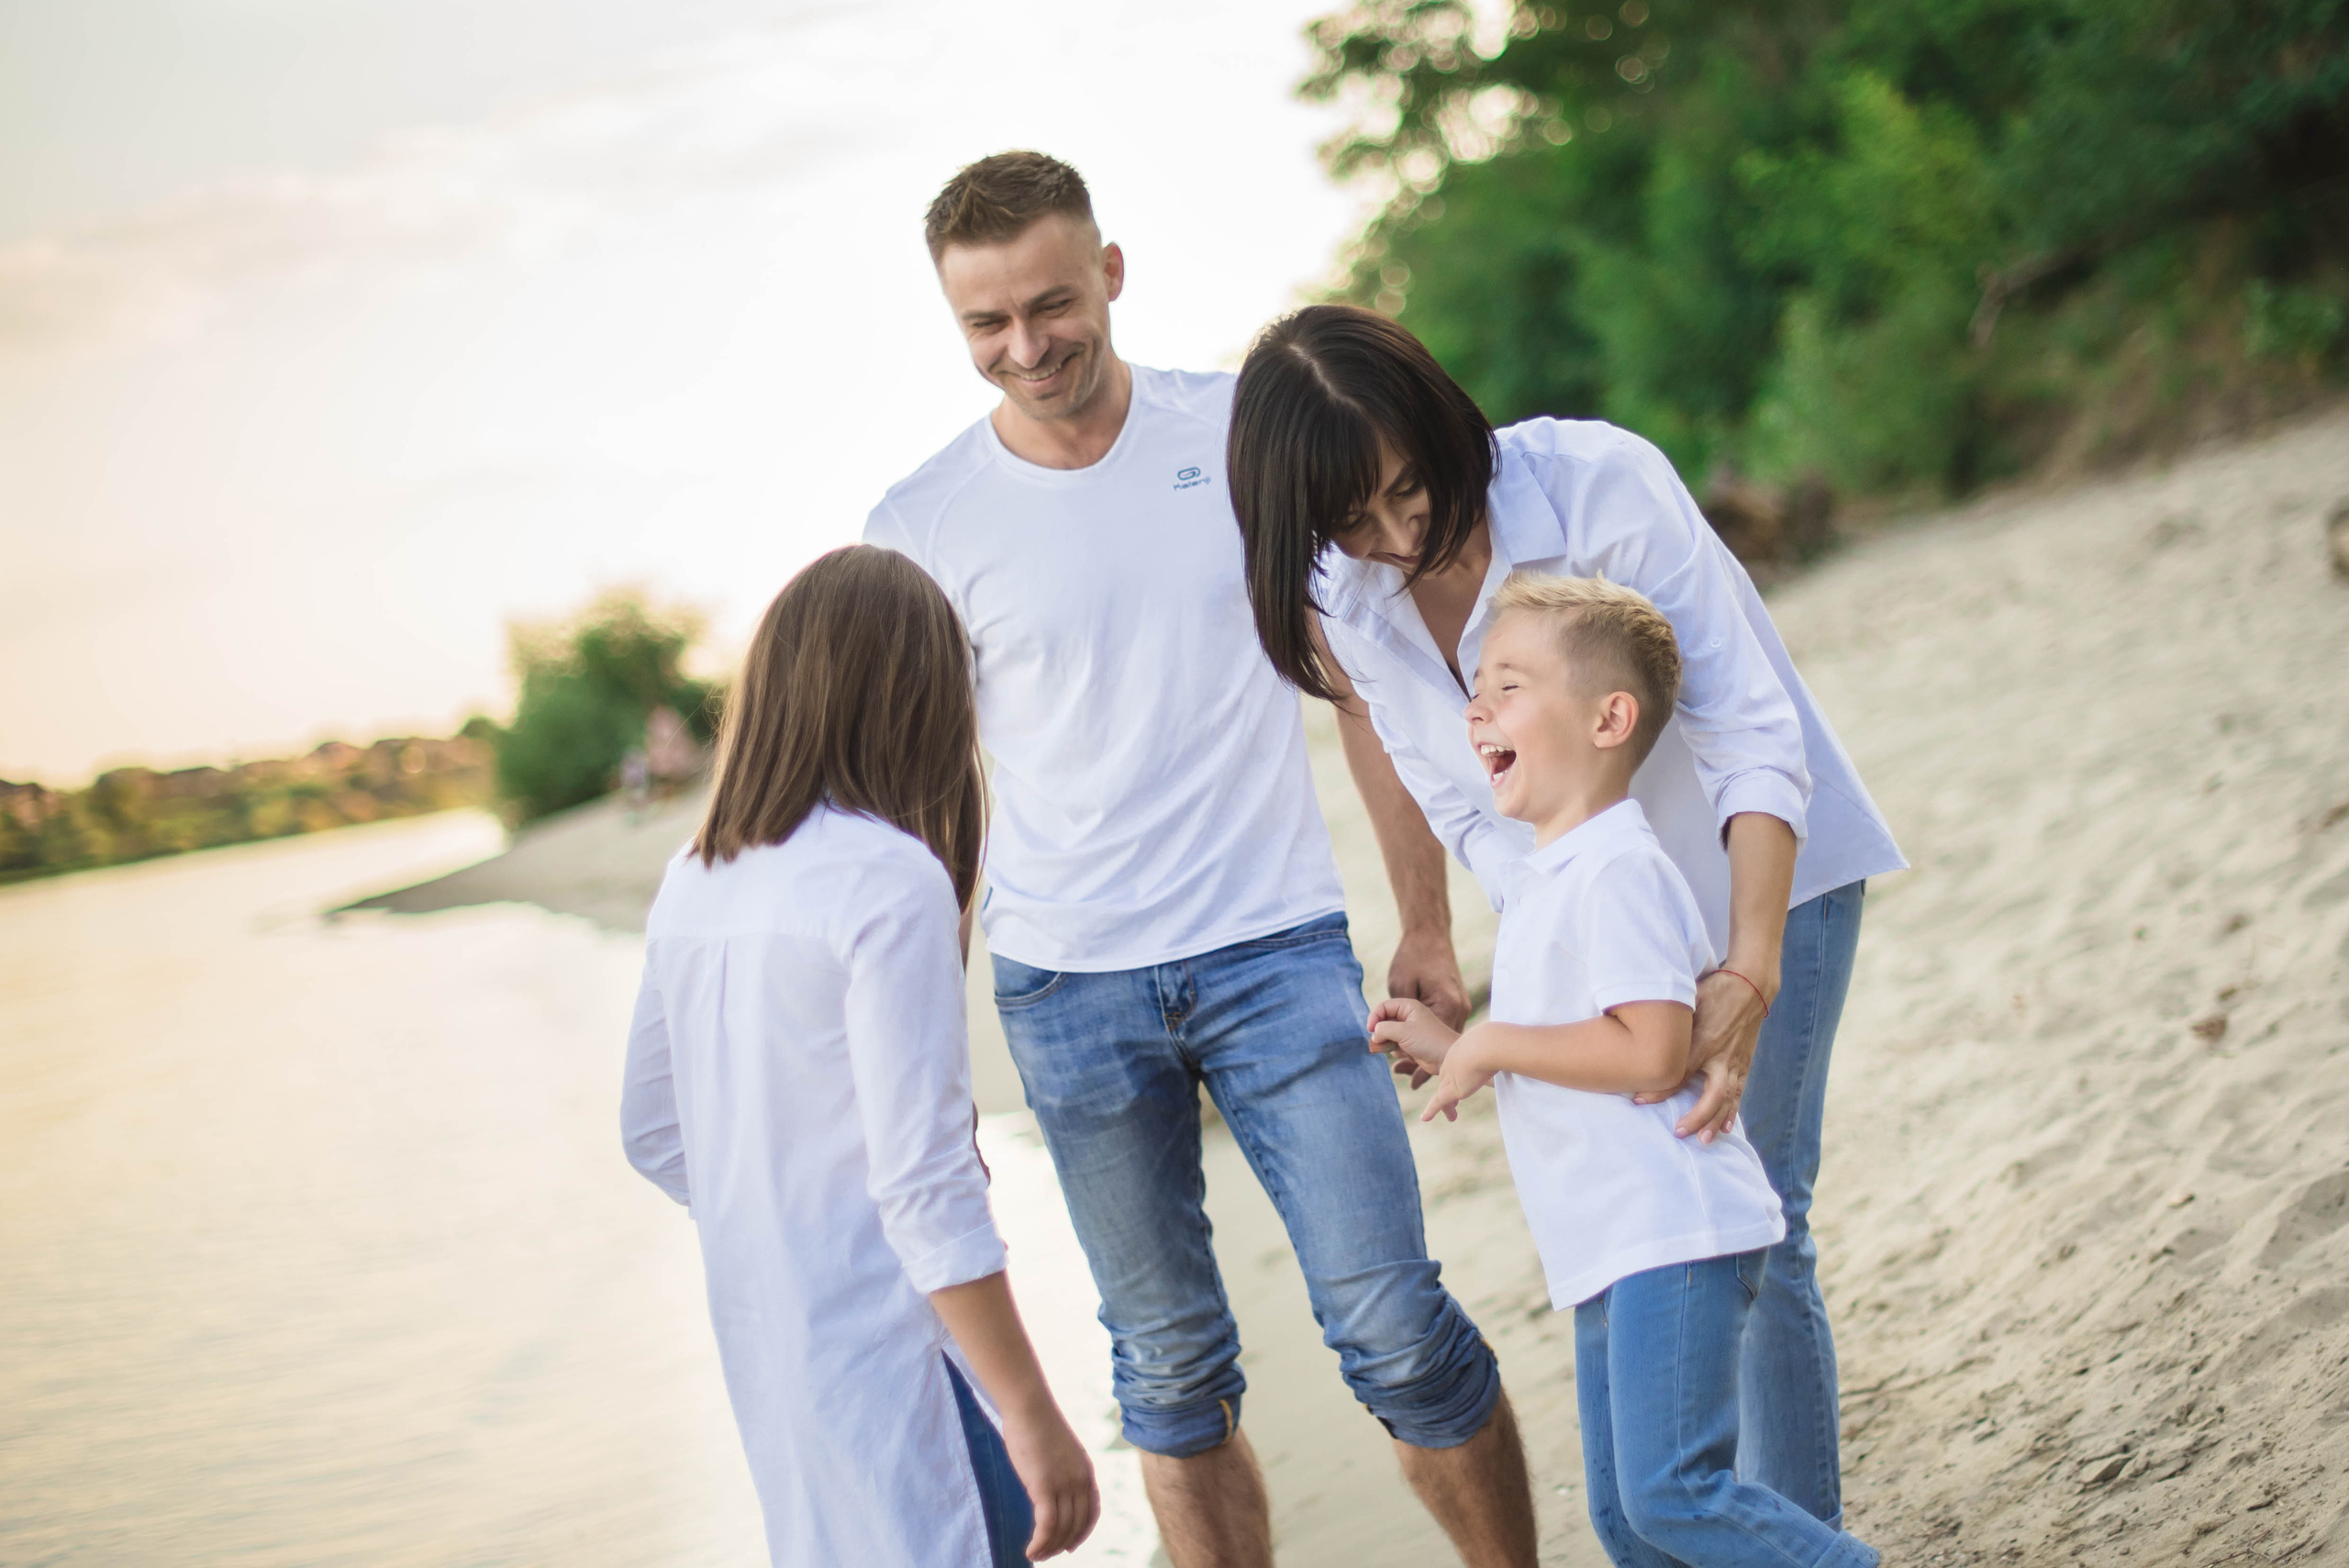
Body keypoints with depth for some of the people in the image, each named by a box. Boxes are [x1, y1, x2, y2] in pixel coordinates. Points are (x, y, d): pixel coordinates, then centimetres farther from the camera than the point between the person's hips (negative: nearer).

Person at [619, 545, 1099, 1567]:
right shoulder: (891, 880, -16)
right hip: (882, 1356, -8)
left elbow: (652, 1134, 16)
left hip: (759, 1334, 8)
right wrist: (1033, 1417, -16)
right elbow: (921, 1181, -19)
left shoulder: (693, 882, 6)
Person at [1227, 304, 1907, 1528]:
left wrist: (1749, 976, -35)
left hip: (1760, 876, -4)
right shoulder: (1342, 600, -11)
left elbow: (1753, 736, -26)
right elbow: (1466, 809, -5)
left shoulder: (1603, 485, -26)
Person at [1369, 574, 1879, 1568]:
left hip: (1674, 1233, -10)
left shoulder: (1618, 870, -14)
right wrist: (1450, 1052, 16)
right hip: (1609, 1254, 10)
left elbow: (1651, 1052, -23)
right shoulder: (1545, 881, 19)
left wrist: (1492, 1045, -15)